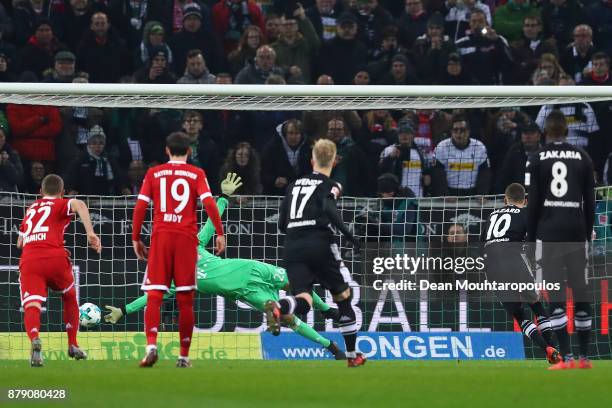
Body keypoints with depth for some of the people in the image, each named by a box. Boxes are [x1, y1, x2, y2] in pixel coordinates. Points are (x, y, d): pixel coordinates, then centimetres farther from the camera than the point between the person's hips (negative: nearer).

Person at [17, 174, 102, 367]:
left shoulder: (31, 209, 29)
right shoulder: (61, 204, 15)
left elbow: (20, 242, 39)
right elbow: (79, 205, -10)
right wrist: (90, 233, -16)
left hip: (28, 260, 2)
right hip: (55, 258, -2)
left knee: (31, 306, -14)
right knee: (70, 298, 26)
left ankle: (35, 340, -44)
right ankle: (72, 345, 29)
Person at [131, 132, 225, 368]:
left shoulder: (153, 173, 10)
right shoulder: (196, 174, 7)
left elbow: (140, 207, 4)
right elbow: (208, 202, -6)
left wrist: (135, 239, 10)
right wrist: (220, 233, -4)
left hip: (160, 236, 0)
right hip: (186, 238, 0)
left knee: (154, 296, -3)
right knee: (185, 299, 6)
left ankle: (151, 345, -24)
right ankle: (184, 355, 7)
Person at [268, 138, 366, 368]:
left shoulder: (295, 184, 21)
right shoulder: (330, 186, 5)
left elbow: (282, 224, 21)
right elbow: (328, 209, -17)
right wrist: (347, 234, -13)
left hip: (292, 246, 4)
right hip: (319, 244, -4)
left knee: (303, 301, -7)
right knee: (343, 296, 14)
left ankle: (278, 308, -43)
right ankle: (352, 355, 18)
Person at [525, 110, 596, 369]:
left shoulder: (538, 160, 1)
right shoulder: (583, 159, 7)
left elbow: (533, 203, -1)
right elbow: (590, 202, 8)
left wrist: (531, 239, 4)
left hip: (549, 232, -2)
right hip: (576, 230, 2)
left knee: (556, 294, -5)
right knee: (581, 291, 7)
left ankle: (566, 357, -13)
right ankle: (584, 356, 8)